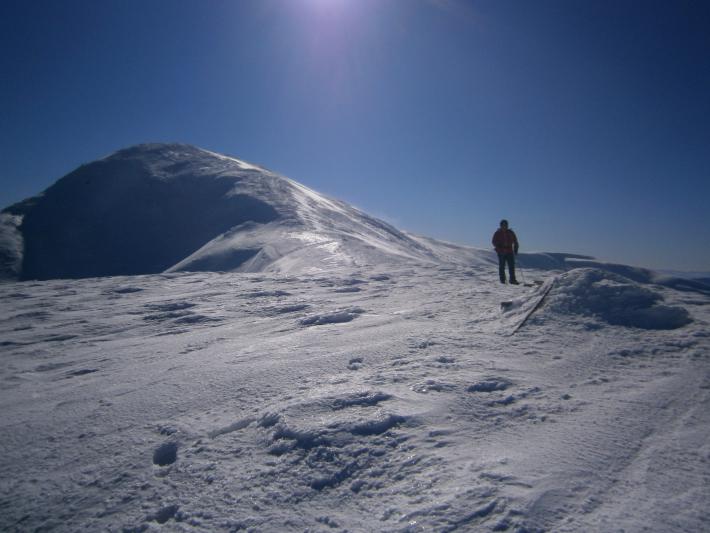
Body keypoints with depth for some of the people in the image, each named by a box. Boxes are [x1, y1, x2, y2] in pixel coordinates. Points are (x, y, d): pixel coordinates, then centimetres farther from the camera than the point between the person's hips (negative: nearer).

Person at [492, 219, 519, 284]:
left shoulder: (511, 233, 8)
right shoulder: (497, 233, 1)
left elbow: (515, 242, 15)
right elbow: (494, 242, 0)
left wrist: (515, 250, 6)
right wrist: (499, 248, -15)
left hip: (510, 252, 2)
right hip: (501, 252, -2)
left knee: (511, 266, -3)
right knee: (502, 266, 1)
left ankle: (512, 279, 0)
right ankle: (502, 280, 7)